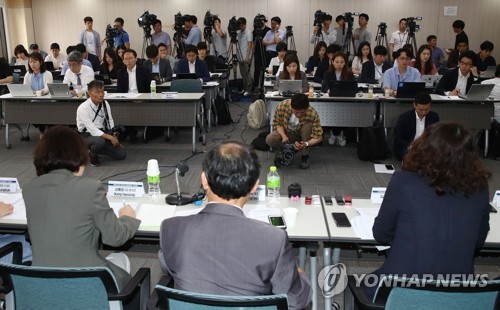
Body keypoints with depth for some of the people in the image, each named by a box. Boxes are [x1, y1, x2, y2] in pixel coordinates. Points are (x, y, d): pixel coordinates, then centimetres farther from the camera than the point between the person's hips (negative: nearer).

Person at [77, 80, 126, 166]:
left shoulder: (105, 104, -5)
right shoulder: (83, 108, -22)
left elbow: (110, 123, 3)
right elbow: (92, 130, -25)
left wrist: (115, 138, -11)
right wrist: (110, 137, -30)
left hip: (101, 133, 6)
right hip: (87, 135, -6)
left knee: (122, 154, -6)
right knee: (99, 141, -40)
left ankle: (94, 149, 14)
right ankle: (92, 156, -5)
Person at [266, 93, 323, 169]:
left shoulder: (313, 114, -32)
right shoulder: (282, 106, -28)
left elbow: (318, 136, -26)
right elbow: (277, 123, -12)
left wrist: (306, 144, -44)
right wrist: (284, 136, -30)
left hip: (302, 135, -1)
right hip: (287, 133, 1)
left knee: (308, 125, -33)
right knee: (269, 139, -26)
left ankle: (305, 156, -15)